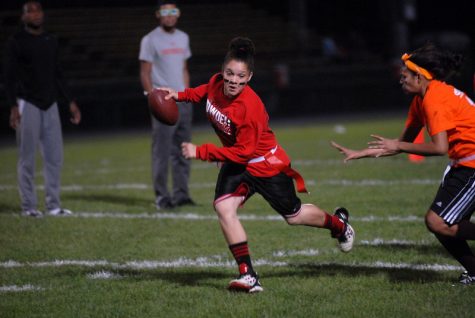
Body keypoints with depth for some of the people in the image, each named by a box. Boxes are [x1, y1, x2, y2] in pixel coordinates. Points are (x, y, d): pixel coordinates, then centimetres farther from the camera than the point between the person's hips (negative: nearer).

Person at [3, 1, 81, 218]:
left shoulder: (51, 41, 14)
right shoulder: (16, 42, -4)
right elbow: (10, 77, -8)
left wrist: (70, 102, 15)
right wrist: (13, 107, -17)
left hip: (50, 104, 6)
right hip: (28, 104, -6)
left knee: (54, 156, 3)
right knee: (27, 157, -2)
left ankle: (53, 205, 10)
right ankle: (28, 205, 4)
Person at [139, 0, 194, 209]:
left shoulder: (183, 38, 14)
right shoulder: (151, 40, -5)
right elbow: (145, 74, -8)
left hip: (183, 102, 6)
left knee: (182, 151, 8)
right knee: (161, 151, -6)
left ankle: (181, 194, 13)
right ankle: (162, 197, -3)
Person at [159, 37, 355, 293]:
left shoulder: (250, 108, -36)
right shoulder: (217, 83, -15)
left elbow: (243, 153, -32)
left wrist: (200, 152, -32)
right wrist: (180, 95, 3)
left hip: (265, 164, -6)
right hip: (236, 163, 6)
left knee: (293, 216, 12)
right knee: (223, 207, -17)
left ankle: (339, 223, 45)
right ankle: (247, 275, -12)